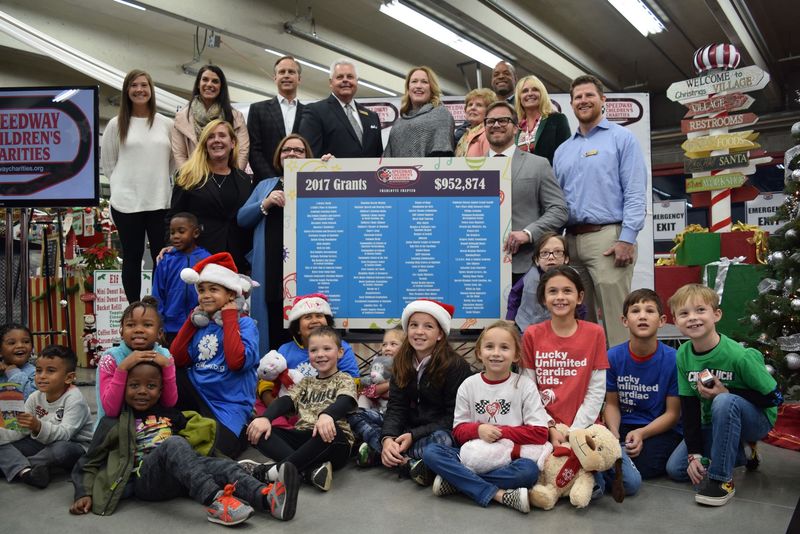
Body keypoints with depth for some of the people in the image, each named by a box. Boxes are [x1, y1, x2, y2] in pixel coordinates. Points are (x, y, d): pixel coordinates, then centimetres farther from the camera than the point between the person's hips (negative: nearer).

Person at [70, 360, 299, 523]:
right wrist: (84, 494, -6)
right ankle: (215, 501, -54)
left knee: (222, 465, -26)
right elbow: (89, 463, 9)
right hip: (143, 479, -4)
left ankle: (267, 498, -54)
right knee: (173, 444, -34)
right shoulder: (114, 422, 10)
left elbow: (203, 427, 25)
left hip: (179, 478, 4)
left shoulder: (168, 414, 22)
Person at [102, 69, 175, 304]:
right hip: (126, 202, -1)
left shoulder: (167, 124, 6)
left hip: (160, 201, 1)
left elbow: (175, 160, 13)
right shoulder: (116, 124, 4)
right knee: (132, 258, 6)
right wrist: (123, 185, 5)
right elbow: (107, 162, 9)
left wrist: (159, 181, 8)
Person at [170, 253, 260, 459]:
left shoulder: (244, 323, -7)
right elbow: (177, 359, 0)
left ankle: (237, 433, 5)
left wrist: (229, 318, -16)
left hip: (229, 405, -6)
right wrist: (191, 320, 2)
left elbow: (237, 361, -25)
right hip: (197, 395, 6)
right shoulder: (200, 324, 10)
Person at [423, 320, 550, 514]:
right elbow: (458, 431, 4)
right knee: (430, 452, -22)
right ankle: (498, 494, -26)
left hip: (509, 459, -2)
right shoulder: (469, 385, 3)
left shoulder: (525, 385, -3)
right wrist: (478, 430, -16)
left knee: (529, 470, -34)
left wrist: (500, 432, -12)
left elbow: (539, 434, -7)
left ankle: (456, 480, -20)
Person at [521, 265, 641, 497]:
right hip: (546, 428, 0)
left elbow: (596, 391, -3)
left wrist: (575, 432, -12)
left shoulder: (594, 333, 0)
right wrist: (550, 429, -12)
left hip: (586, 426, 1)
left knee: (631, 482, -14)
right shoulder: (532, 335, -1)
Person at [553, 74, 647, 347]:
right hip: (571, 240, 6)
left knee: (614, 315, -8)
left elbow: (635, 193, -6)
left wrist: (627, 239, -16)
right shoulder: (562, 150, 21)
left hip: (607, 237, -6)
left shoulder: (621, 138, 4)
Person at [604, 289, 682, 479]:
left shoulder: (672, 359, -11)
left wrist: (641, 433, -21)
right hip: (624, 426, 2)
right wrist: (614, 433, -17)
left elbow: (673, 413, -6)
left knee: (644, 465, -30)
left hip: (661, 429, -1)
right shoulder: (613, 356, -4)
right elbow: (612, 403, 3)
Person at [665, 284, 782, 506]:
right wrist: (694, 454, -12)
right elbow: (689, 406, -7)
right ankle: (734, 453, 16)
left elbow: (775, 397, -19)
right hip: (713, 423, 5)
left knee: (724, 402, -38)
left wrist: (726, 393, -28)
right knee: (675, 468, -6)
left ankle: (721, 479, -23)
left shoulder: (739, 355, -27)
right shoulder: (683, 355, -11)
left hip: (756, 421, -5)